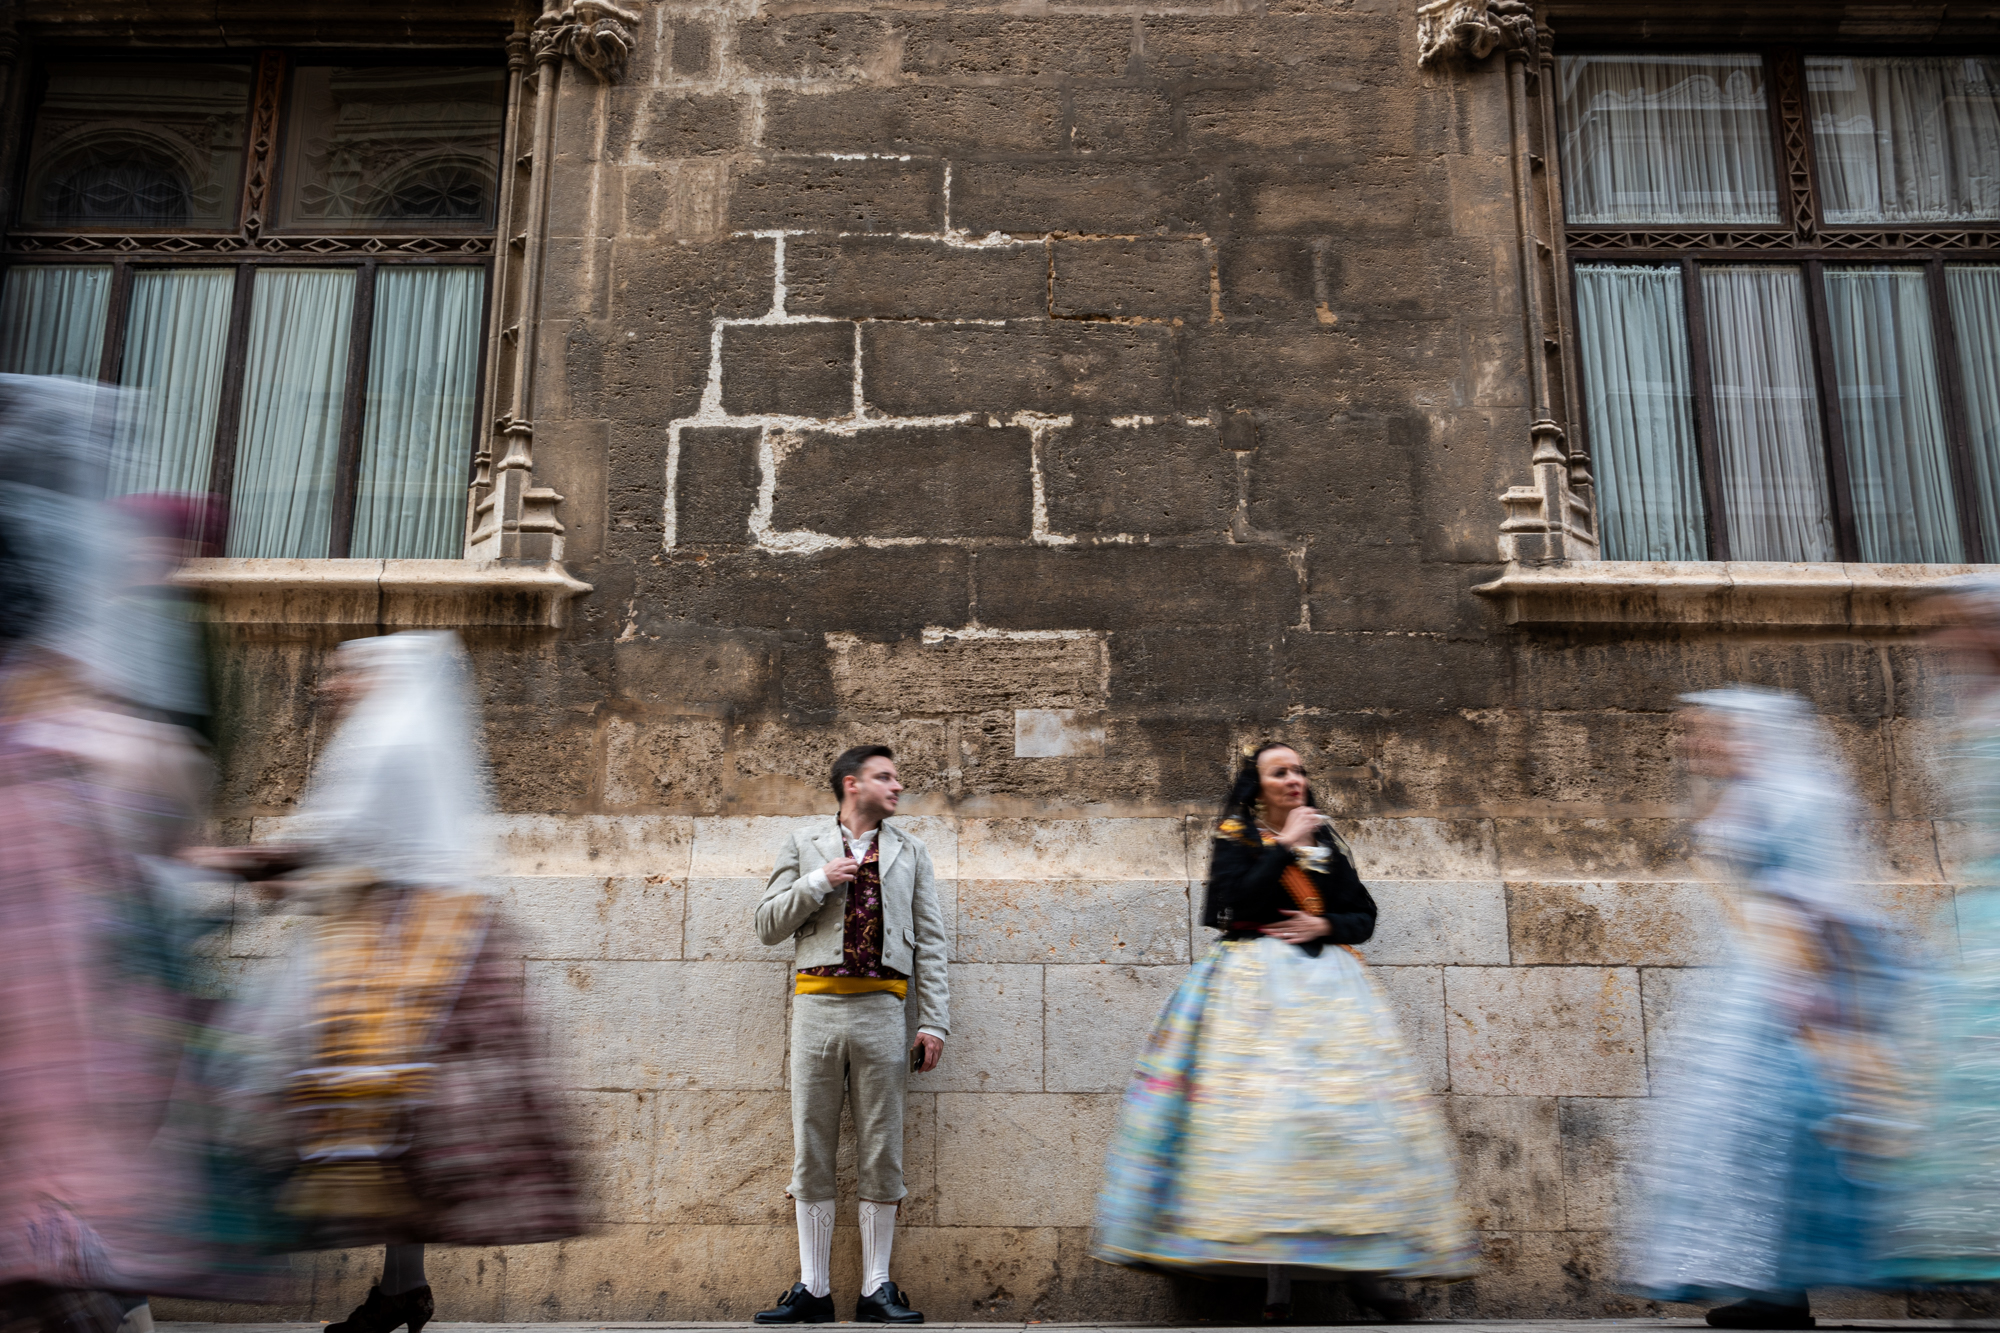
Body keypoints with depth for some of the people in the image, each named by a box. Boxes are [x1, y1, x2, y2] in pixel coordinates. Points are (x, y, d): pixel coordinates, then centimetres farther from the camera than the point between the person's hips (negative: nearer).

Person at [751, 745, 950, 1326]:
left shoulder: (910, 852, 14)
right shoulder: (804, 847, 12)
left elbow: (930, 942, 10)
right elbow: (767, 925, 6)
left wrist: (934, 1022, 2)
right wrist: (817, 882, -8)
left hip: (880, 1009, 1)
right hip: (817, 1005, 0)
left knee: (882, 1152, 2)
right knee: (811, 1151, 3)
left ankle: (876, 1289, 11)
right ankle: (812, 1290, 11)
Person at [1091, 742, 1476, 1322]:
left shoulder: (1326, 842, 18)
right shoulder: (1235, 838, 6)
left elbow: (1363, 917, 16)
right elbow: (1236, 902, -12)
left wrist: (1325, 925, -4)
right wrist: (1284, 845, -8)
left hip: (1327, 983, 4)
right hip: (1258, 985, -4)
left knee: (1353, 1110, -7)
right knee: (1264, 1115, -15)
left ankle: (1362, 1267, -2)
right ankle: (1276, 1269, -11)